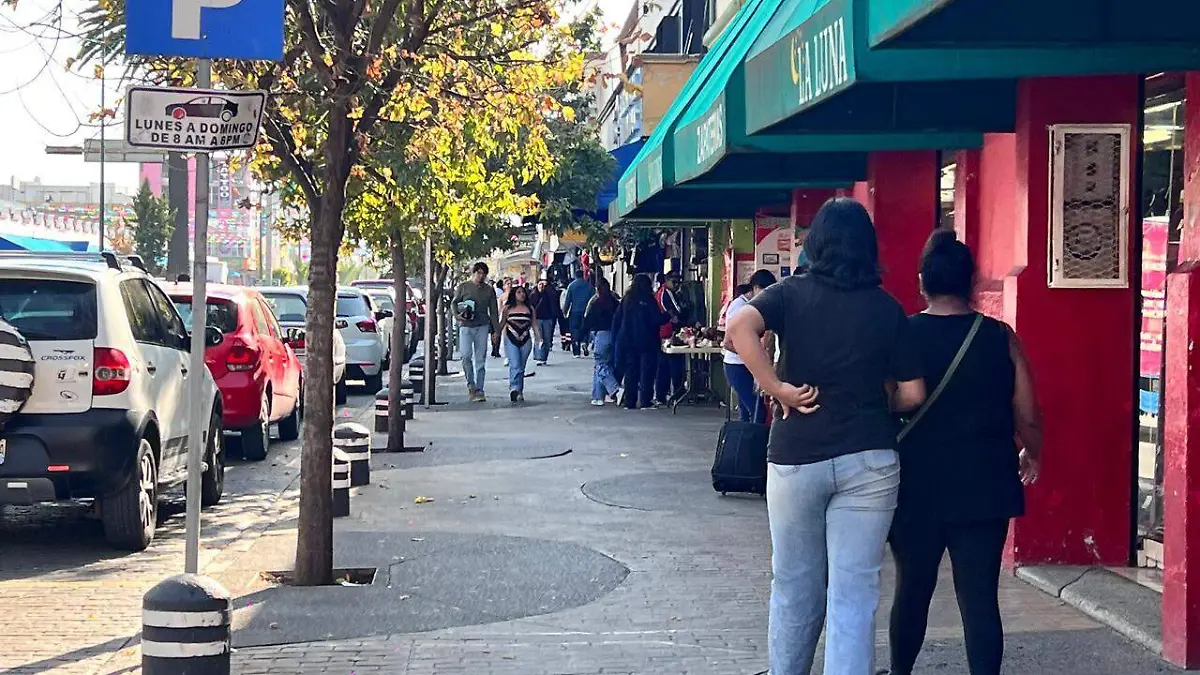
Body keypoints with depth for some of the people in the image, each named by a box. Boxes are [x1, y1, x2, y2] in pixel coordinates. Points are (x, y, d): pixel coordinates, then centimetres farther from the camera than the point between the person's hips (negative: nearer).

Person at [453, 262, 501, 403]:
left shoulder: (489, 290, 12)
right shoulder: (463, 287, 8)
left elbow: (493, 311, 13)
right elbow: (455, 303, 14)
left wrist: (496, 329, 8)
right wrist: (458, 314, -7)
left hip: (482, 326, 1)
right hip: (466, 326, -1)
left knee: (480, 358, 0)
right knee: (466, 355, -11)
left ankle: (479, 390, 3)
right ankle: (471, 385, 4)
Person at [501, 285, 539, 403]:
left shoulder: (530, 308, 10)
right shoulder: (508, 308, 5)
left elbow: (534, 324, 10)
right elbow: (502, 322, 12)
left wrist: (537, 337, 1)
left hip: (525, 341, 2)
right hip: (511, 340, -2)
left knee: (521, 367, 7)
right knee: (515, 366, -15)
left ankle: (519, 392, 14)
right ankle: (514, 389, -23)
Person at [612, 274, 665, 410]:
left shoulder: (626, 299, 5)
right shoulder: (648, 300, -9)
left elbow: (617, 320, 7)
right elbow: (657, 319, -12)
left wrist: (617, 336, 14)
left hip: (627, 341, 5)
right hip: (646, 341, -5)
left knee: (630, 371, 9)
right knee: (646, 370, 1)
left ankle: (630, 401, 8)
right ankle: (645, 401, -4)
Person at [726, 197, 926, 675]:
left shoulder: (793, 293, 0)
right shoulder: (887, 309, 2)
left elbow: (740, 327, -19)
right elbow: (912, 394, 2)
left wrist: (777, 389, -12)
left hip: (795, 456, 0)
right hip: (868, 459, 0)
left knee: (794, 586, 15)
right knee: (854, 593, 1)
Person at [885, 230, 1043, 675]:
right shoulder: (1000, 338, -3)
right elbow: (1028, 418, 0)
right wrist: (1030, 455, 20)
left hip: (916, 486, 0)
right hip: (983, 486, 0)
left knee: (912, 589, 16)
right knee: (979, 596, 0)